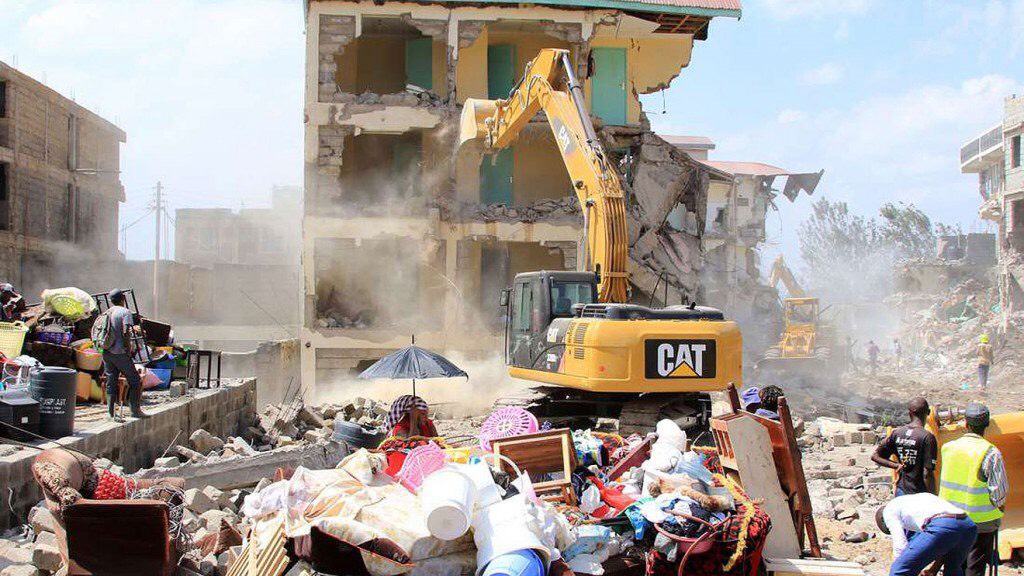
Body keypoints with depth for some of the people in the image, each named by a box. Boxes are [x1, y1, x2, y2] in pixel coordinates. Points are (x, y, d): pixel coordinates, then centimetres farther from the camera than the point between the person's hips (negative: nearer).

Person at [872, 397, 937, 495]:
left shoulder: (897, 433, 1)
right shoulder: (927, 437, -16)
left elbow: (875, 456, 4)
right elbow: (927, 474, -18)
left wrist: (897, 465, 2)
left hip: (901, 491, 5)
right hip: (919, 494, -5)